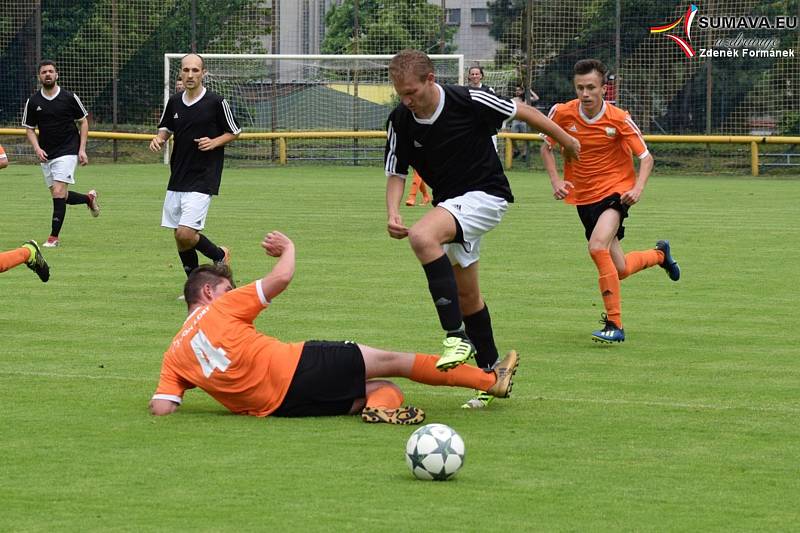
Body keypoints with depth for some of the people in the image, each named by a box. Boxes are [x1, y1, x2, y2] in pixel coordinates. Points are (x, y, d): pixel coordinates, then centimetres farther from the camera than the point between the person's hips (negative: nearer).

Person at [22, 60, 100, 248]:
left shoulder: (69, 98, -4)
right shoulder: (33, 102, 3)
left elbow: (83, 122, 5)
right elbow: (29, 129, 11)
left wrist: (82, 150, -3)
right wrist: (37, 148, -7)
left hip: (67, 152, -4)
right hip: (46, 155, 4)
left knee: (58, 193, -16)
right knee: (58, 196, 9)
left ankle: (54, 236, -11)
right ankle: (89, 198, 37)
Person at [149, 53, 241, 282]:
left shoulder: (216, 102, -7)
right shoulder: (174, 102, 6)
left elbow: (234, 132, 3)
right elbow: (166, 128, 21)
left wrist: (214, 142, -14)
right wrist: (159, 139, -1)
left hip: (203, 179, -6)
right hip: (177, 178, 6)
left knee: (186, 235, -16)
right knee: (179, 237, 7)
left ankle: (220, 255, 11)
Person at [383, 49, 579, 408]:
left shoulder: (469, 102, -19)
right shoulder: (400, 121, -7)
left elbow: (523, 112, -5)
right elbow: (396, 174, 1)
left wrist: (567, 142, 8)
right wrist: (392, 213, -20)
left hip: (485, 195, -7)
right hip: (451, 204, 7)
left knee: (422, 236, -32)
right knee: (466, 297, 13)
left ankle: (457, 337, -33)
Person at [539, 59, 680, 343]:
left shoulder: (618, 119, -15)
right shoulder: (562, 113, -9)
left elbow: (646, 157, -6)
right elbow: (546, 148, 7)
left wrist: (638, 187, -23)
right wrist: (556, 181, -8)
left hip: (616, 190, -4)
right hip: (583, 196, 4)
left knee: (598, 247, -30)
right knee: (619, 269, 9)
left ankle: (614, 325, -22)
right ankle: (659, 254, 45)